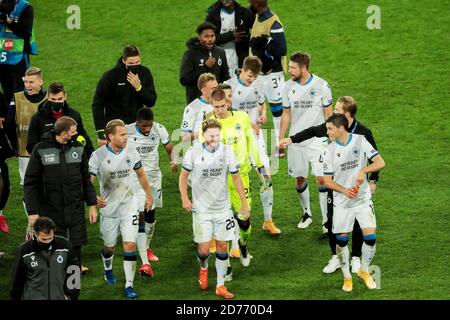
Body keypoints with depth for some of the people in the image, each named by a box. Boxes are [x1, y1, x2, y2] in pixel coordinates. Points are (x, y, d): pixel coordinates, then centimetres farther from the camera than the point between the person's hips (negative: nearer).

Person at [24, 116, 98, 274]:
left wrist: (92, 205, 9)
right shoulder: (41, 150, -8)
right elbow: (30, 183, -4)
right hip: (50, 210, -3)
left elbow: (86, 178, 12)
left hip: (75, 208, 3)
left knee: (76, 245, 5)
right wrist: (32, 212, -9)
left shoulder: (78, 148, 3)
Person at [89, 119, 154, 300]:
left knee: (130, 245, -9)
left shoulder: (131, 152, -3)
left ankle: (129, 286, -2)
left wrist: (149, 196, 21)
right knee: (109, 246, 14)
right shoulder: (99, 156, -14)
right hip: (109, 209, -1)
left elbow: (141, 174, 13)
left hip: (129, 207, 1)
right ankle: (108, 269, 47)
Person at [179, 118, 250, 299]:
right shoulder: (193, 153, -10)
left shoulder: (227, 151, -6)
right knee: (203, 250, -3)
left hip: (222, 208, 2)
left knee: (222, 246, 3)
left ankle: (220, 286, 13)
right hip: (201, 209, -2)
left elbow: (236, 177, 5)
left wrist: (244, 203, 6)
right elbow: (183, 175, 4)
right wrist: (184, 198, -7)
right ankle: (203, 269, 32)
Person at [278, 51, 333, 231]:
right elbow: (286, 115, 10)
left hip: (317, 140, -3)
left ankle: (327, 220, -3)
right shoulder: (289, 87, 1)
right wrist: (280, 141, 8)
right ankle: (307, 213, 29)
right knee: (300, 179, 9)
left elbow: (329, 114, 1)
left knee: (321, 179, -10)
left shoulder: (321, 85, -7)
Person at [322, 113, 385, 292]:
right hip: (342, 202, 1)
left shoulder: (360, 141, -6)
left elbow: (380, 163, -11)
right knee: (341, 239, 0)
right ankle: (347, 277, 18)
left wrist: (363, 170, -28)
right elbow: (327, 181, -2)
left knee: (370, 236, -7)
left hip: (363, 198, -1)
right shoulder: (330, 151, -4)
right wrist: (344, 190, -19)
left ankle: (364, 271, 17)